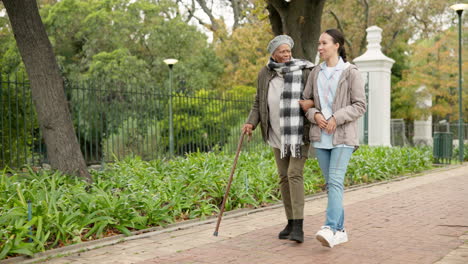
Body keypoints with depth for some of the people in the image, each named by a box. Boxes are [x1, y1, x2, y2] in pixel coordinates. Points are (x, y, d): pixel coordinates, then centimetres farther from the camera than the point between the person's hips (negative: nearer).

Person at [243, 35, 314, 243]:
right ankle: (290, 222, 20)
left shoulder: (303, 71, -7)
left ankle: (298, 227, -15)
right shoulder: (265, 74, 6)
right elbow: (258, 103, 10)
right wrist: (251, 123, -6)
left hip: (299, 133, -5)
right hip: (277, 134, 5)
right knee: (284, 177, 9)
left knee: (294, 174, -16)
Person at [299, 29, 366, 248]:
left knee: (335, 181, -17)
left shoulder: (350, 72, -4)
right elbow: (305, 102, 14)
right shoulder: (316, 72, 11)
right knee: (330, 183, 8)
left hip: (342, 135, -5)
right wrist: (315, 115, -7)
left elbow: (360, 105, -6)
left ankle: (329, 228, -27)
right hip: (320, 136, 5)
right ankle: (340, 230, 16)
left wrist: (336, 118, -17)